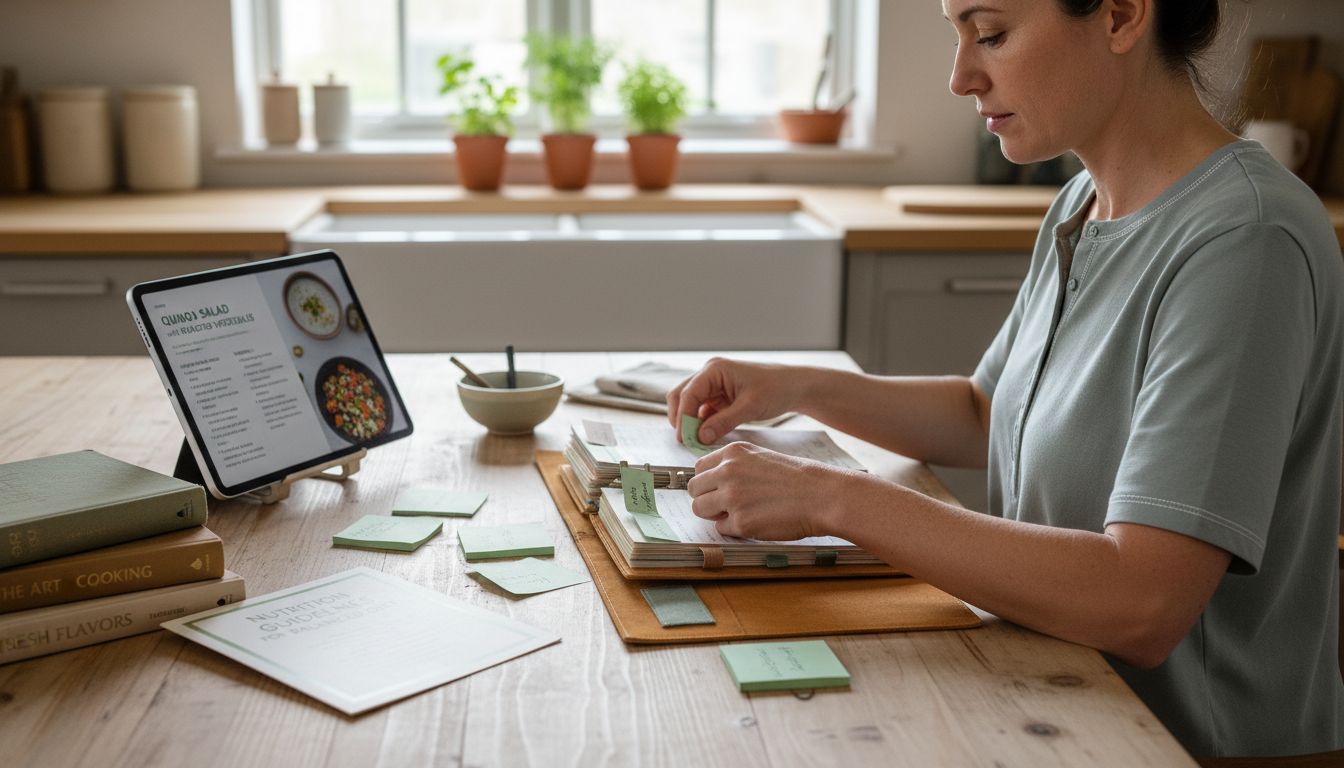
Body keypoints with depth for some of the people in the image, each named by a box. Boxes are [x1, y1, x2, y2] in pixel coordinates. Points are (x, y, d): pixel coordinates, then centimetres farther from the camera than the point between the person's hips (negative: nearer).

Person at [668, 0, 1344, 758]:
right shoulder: (1082, 206, 5)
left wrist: (835, 498, -26)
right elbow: (985, 416, 17)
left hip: (1190, 742, -7)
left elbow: (1141, 607, -29)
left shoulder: (1244, 241, -23)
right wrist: (801, 389, 3)